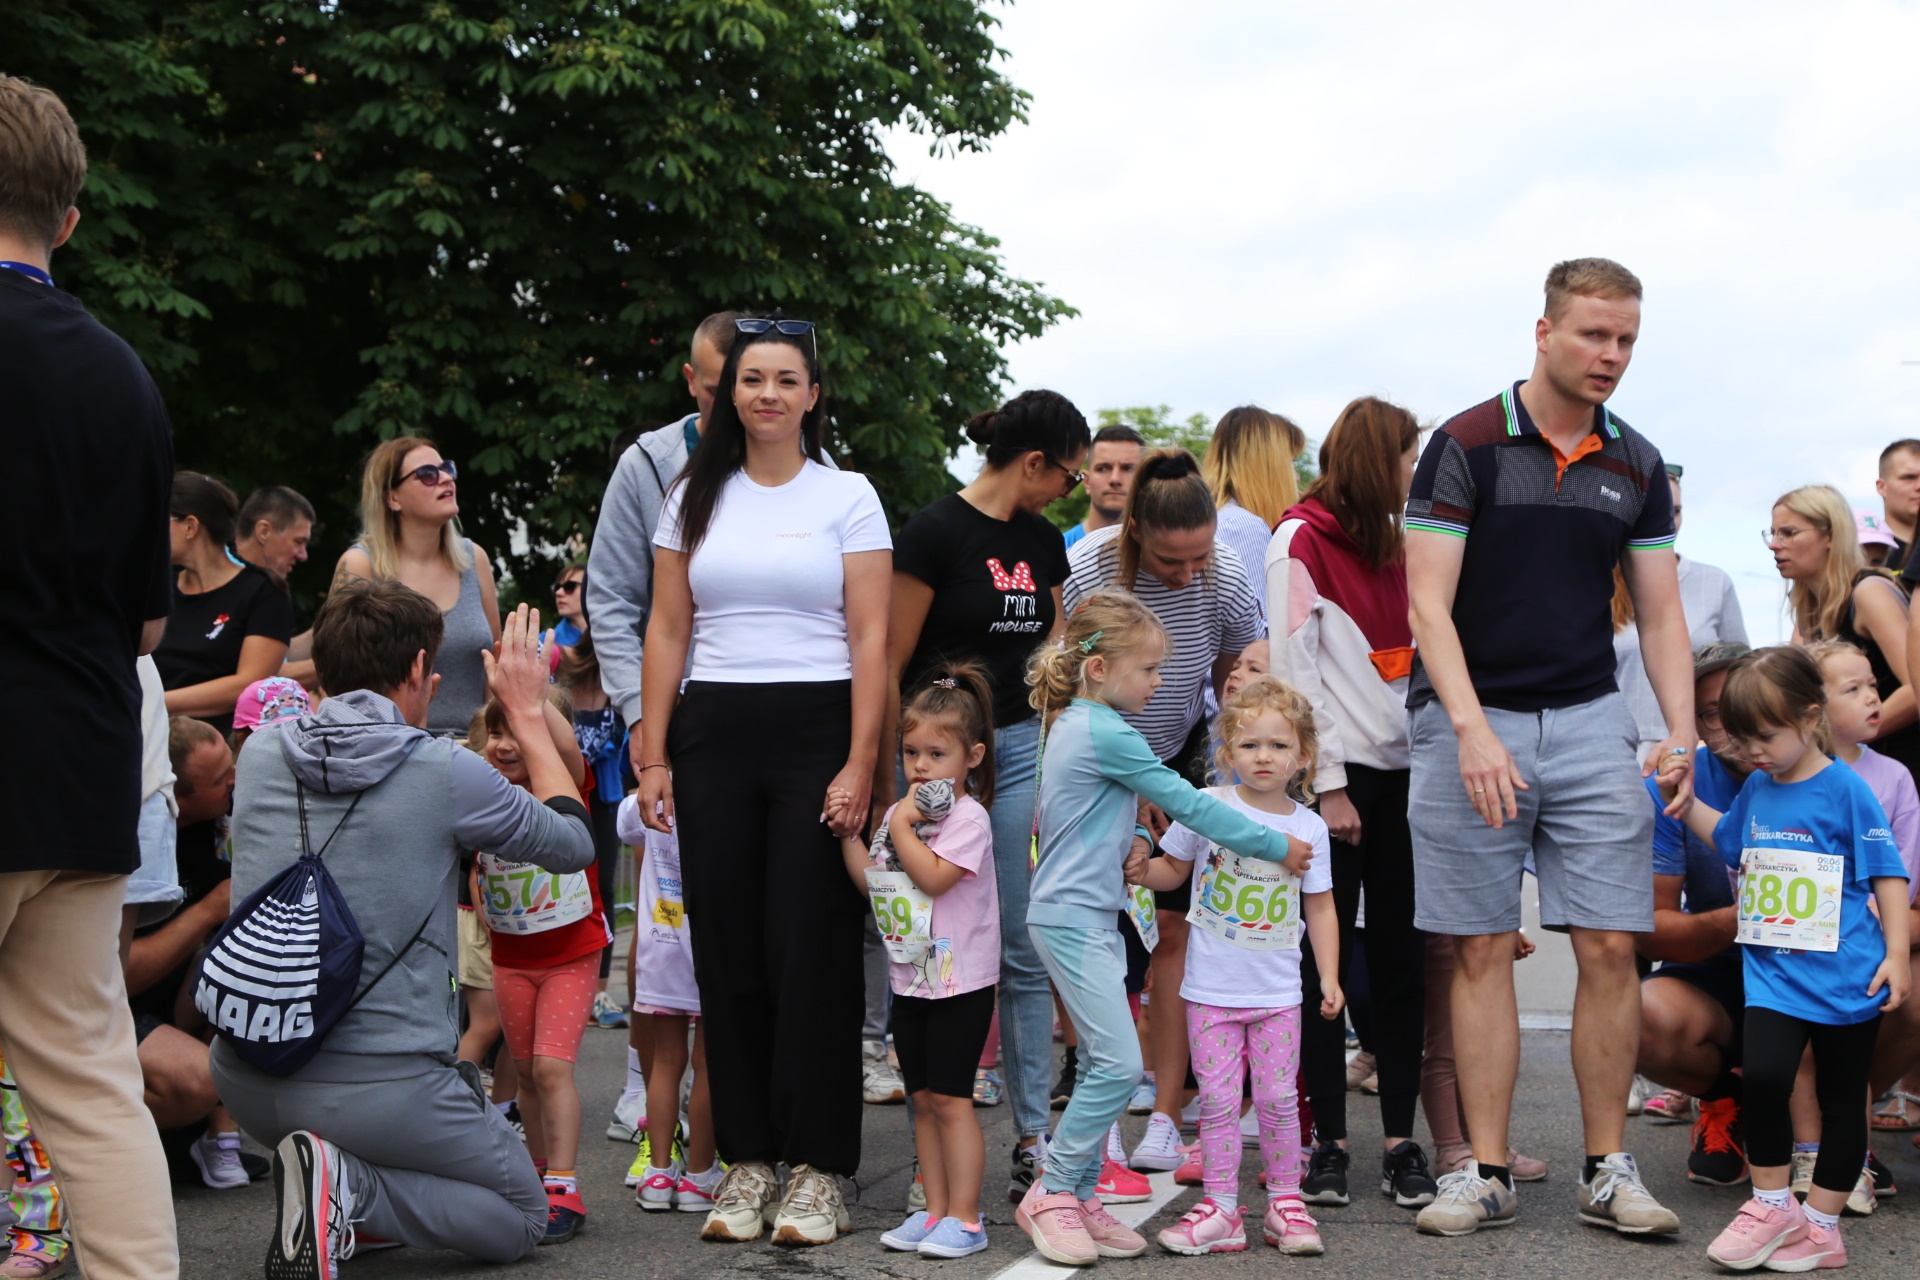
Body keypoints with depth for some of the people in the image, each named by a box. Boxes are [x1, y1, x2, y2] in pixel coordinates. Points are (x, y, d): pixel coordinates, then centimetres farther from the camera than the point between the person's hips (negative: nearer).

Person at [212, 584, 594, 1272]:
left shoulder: (261, 754, 2)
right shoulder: (445, 772, -11)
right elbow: (574, 842, 7)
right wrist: (528, 713, 17)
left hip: (245, 1081, 6)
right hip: (380, 1095, -6)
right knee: (522, 1215, 17)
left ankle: (330, 1173, 9)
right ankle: (352, 1187, -9)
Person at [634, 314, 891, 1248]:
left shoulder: (848, 497, 4)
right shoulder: (695, 498, 12)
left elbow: (869, 638, -2)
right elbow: (667, 632, 10)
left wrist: (860, 764, -11)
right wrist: (653, 755, 3)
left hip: (817, 731, -3)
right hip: (714, 735, 3)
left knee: (812, 950, -4)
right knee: (728, 952, 3)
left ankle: (817, 1170, 3)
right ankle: (747, 1160, 12)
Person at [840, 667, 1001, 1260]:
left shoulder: (968, 817, -12)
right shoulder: (898, 815, 11)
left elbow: (933, 876, -24)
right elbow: (871, 880, 9)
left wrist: (901, 827, -15)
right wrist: (848, 831, 1)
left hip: (961, 982, -7)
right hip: (910, 981, 8)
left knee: (950, 1098, -6)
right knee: (922, 1100, 10)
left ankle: (964, 1217, 0)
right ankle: (934, 1211, 17)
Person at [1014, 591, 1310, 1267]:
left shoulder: (1074, 724, 14)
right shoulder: (1107, 734, -16)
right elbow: (1189, 804, -13)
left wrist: (1133, 845, 1)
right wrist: (1278, 845, -5)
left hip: (1088, 917, 10)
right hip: (1073, 918, -10)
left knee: (1103, 1064, 9)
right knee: (1119, 1064, -11)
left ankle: (1081, 1199, 12)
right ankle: (1050, 1194, -3)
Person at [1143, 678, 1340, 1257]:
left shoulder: (1309, 826, 2)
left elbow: (1320, 906, 9)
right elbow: (1173, 867, 11)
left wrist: (1330, 975, 3)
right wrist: (1135, 866, -10)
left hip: (1277, 991, 1)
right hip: (1212, 986, -1)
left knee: (1278, 1097, 3)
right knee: (1217, 1098, 2)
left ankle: (1285, 1203, 17)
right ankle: (1221, 1209, 10)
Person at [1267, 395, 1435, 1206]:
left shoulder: (1393, 545, 18)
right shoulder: (1301, 540, -3)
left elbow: (1412, 656, 17)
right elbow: (1293, 668, -8)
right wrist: (1325, 783, -12)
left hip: (1402, 772, 6)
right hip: (1337, 773, -6)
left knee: (1401, 957, 4)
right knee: (1327, 958, 0)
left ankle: (1401, 1139, 9)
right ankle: (1328, 1141, 6)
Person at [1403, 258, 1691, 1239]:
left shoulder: (1636, 466, 9)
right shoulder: (1466, 446, -5)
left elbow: (1660, 615, 11)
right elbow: (1428, 604, -10)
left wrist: (1683, 737, -2)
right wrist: (1473, 729, -21)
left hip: (1589, 718, 4)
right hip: (1471, 724, -3)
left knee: (1610, 947, -1)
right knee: (1482, 952, 0)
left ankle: (1607, 1169, 9)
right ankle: (1487, 1172, 7)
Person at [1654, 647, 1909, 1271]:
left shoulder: (1845, 788, -9)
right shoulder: (1756, 789, 9)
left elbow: (1887, 872, -5)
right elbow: (1726, 836, 30)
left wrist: (1896, 952, -9)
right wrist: (1683, 802, 15)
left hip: (1844, 975, -4)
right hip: (1774, 970, 4)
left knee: (1841, 1098, 7)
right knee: (1762, 1074, -15)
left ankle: (1820, 1222, 16)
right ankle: (1772, 1204, 0)